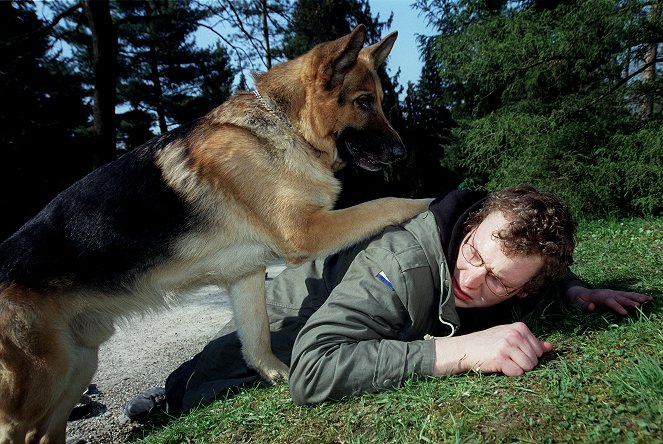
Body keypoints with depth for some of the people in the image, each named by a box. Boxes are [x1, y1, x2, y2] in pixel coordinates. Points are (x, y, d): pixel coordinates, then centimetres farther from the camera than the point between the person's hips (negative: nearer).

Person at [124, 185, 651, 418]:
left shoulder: (514, 270, -23)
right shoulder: (405, 263, -47)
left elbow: (549, 271, 4)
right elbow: (312, 372, -56)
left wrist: (575, 289, -19)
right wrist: (458, 350, -57)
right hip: (299, 312, -6)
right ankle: (165, 400, 34)